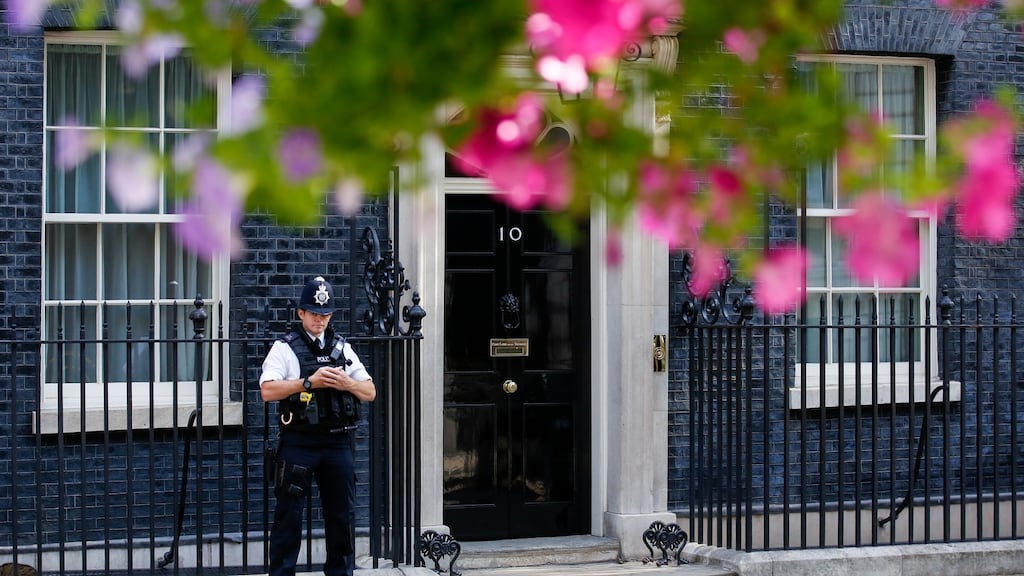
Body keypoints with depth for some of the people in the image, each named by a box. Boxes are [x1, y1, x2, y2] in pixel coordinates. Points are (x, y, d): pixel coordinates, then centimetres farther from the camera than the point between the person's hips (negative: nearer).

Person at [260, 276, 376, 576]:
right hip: (298, 442, -4)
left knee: (342, 514, 9)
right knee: (289, 515, 0)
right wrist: (309, 382, -20)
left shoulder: (342, 348, 13)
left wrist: (348, 384, -9)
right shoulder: (284, 348, 0)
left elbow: (370, 392, 12)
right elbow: (268, 391, -13)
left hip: (337, 442, 4)